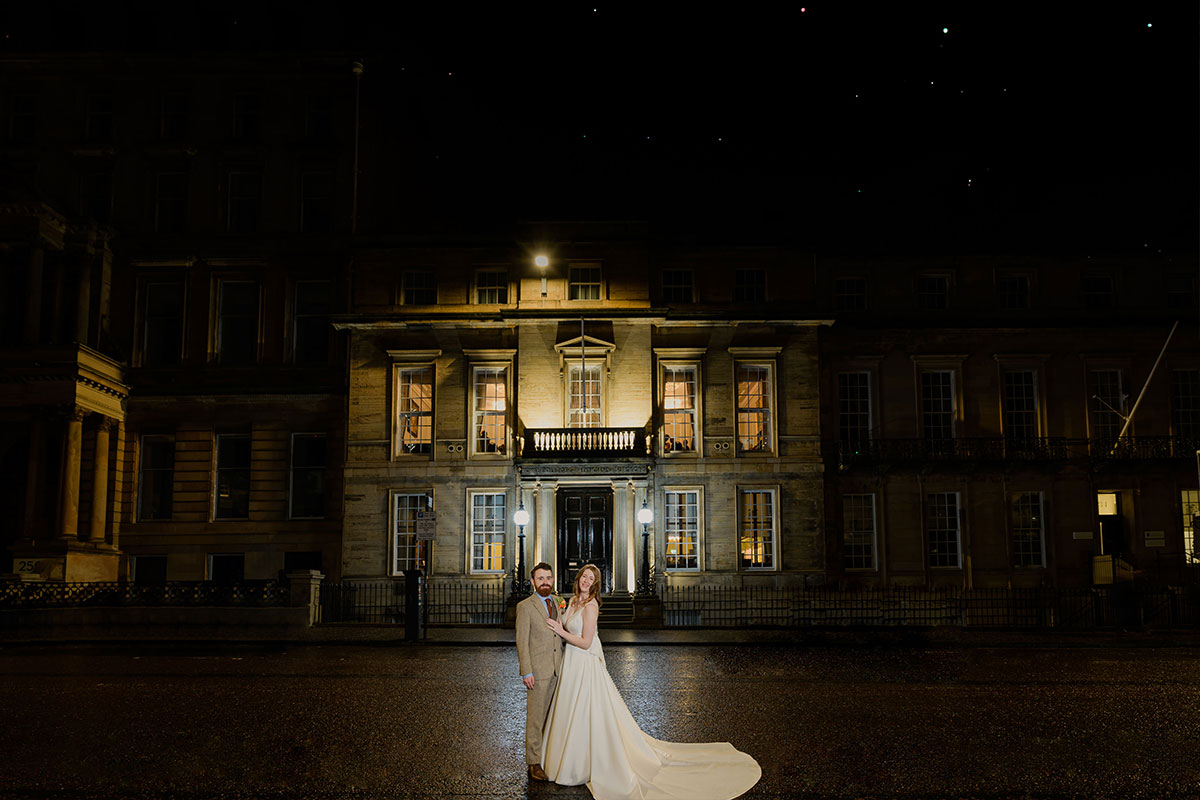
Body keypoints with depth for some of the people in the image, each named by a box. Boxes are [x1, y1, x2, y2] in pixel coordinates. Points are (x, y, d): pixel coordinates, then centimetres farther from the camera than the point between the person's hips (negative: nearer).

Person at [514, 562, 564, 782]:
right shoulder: (525, 607, -6)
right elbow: (522, 642, -9)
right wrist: (526, 672, -14)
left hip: (556, 671, 6)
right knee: (535, 718, -2)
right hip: (537, 671, -6)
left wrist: (564, 665, 15)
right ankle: (534, 762, 3)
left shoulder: (555, 604, 14)